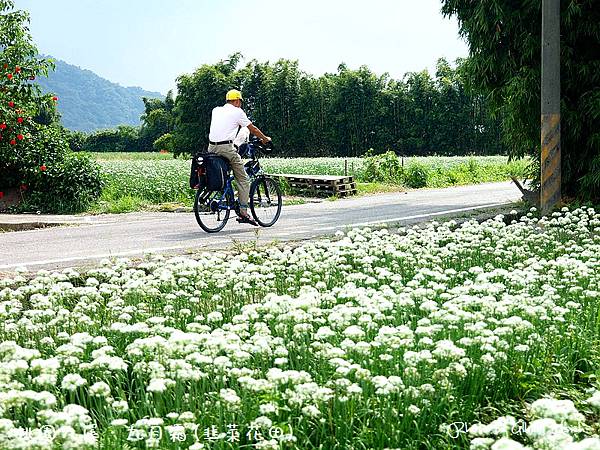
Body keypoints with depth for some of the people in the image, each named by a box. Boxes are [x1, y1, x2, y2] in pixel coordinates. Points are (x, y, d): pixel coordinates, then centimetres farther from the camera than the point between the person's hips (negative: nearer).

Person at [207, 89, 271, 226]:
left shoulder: (216, 110, 18)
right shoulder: (237, 112, 3)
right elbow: (252, 129, 10)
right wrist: (265, 138, 26)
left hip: (212, 148, 6)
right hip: (226, 148, -6)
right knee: (243, 180, 2)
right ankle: (243, 212, -3)